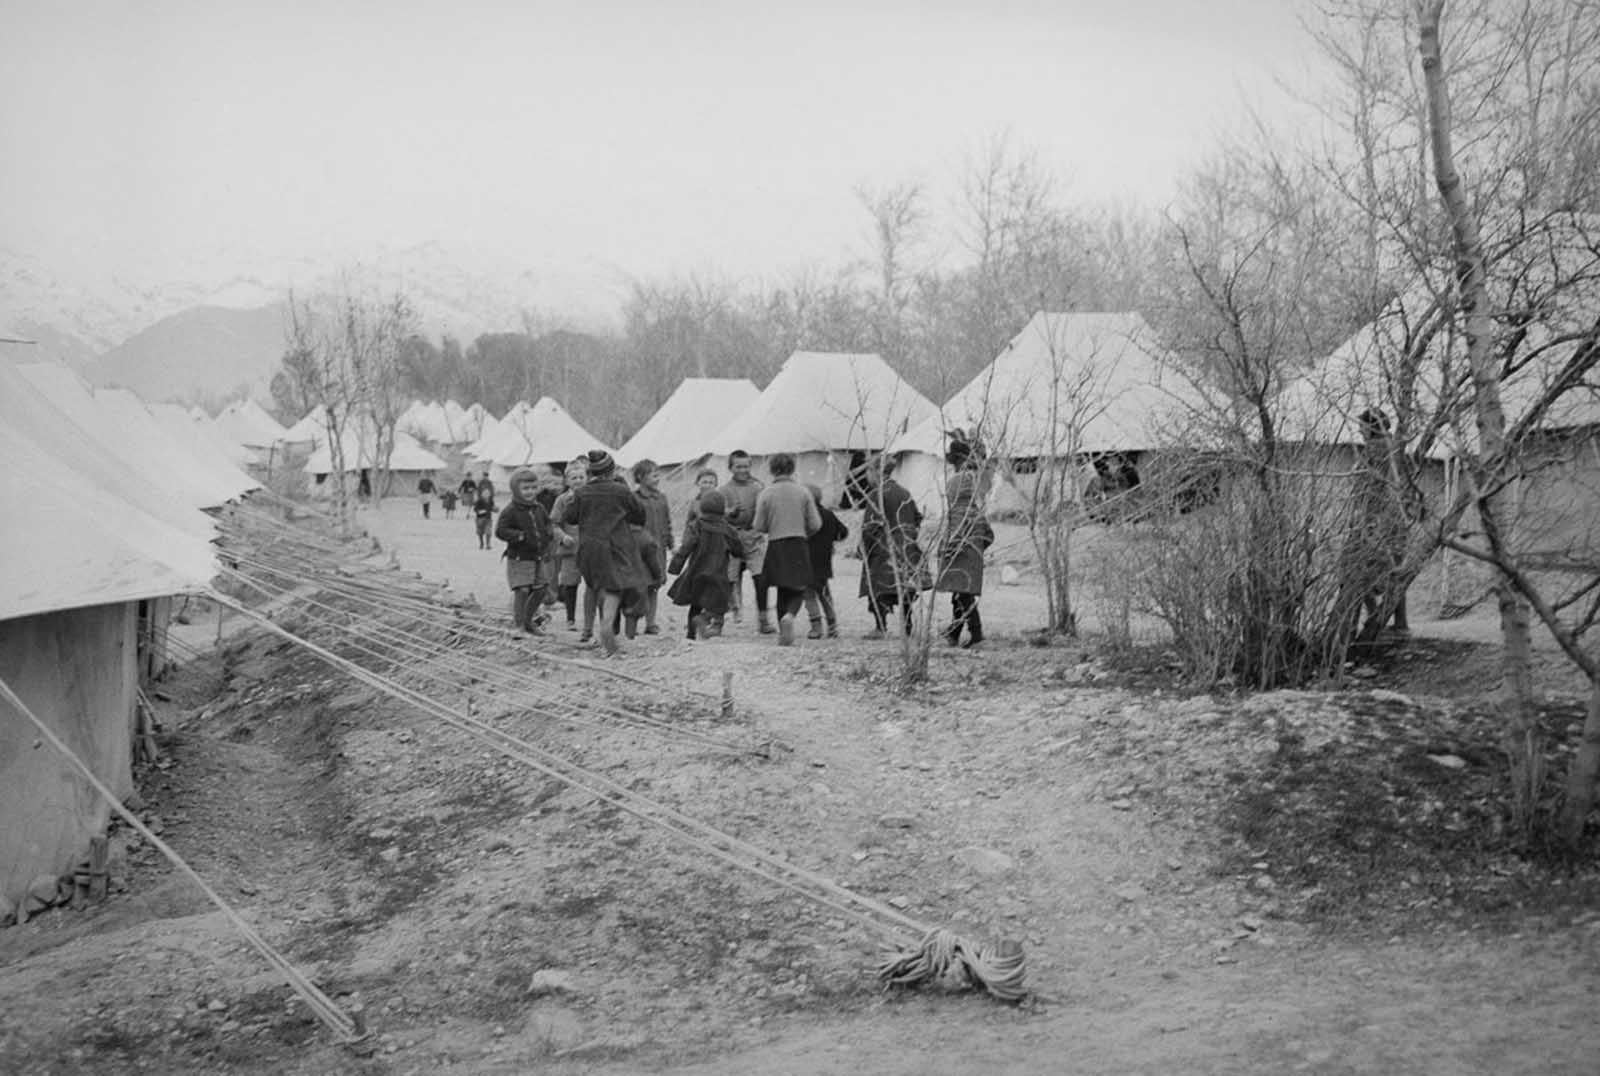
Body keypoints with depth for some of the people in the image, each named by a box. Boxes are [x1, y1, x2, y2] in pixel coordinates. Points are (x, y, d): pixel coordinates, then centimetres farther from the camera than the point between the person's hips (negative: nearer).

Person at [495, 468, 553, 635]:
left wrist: (546, 537, 5)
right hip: (519, 559, -7)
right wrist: (520, 536, -27)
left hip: (538, 557, 7)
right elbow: (500, 530, -18)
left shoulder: (539, 509, 9)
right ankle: (520, 623, -4)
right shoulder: (510, 511, -13)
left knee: (539, 590, 11)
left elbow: (547, 523, 24)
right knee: (522, 590, -13)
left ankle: (530, 620, 29)